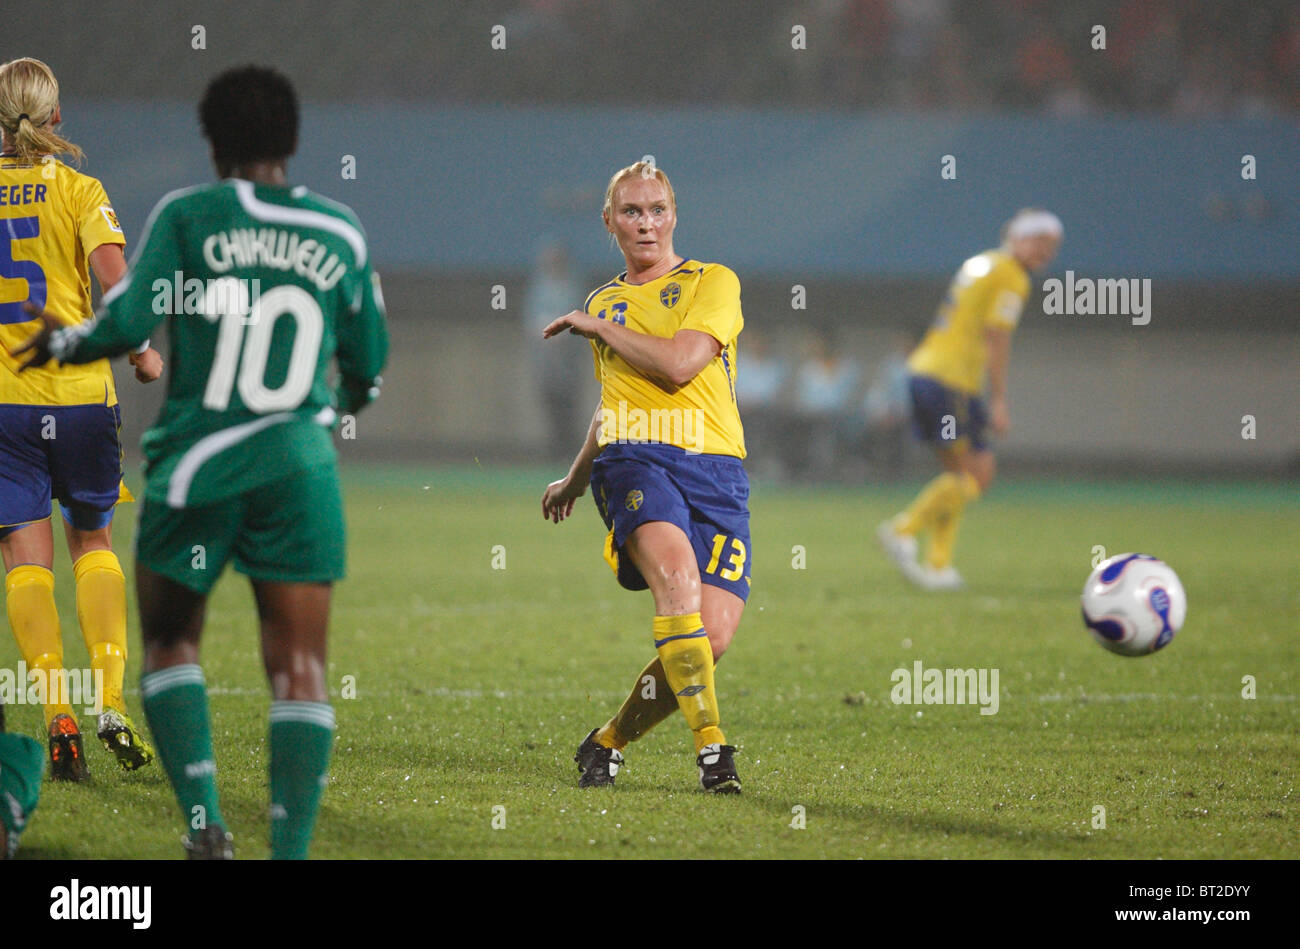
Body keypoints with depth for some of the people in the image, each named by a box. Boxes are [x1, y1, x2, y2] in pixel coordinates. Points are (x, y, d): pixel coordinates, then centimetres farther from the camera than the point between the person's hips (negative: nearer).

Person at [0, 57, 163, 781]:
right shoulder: (77, 190, -3)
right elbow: (113, 275, -16)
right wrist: (141, 354, -3)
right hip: (80, 391, 0)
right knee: (93, 545, 16)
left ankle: (59, 717, -13)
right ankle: (112, 702, 2)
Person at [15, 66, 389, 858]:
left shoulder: (187, 217, -3)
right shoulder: (340, 234, 6)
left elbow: (129, 321, -12)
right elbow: (368, 367, 14)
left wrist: (61, 343, 7)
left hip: (196, 462, -1)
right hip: (300, 466, 1)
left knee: (170, 644, 15)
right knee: (299, 666, 2)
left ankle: (205, 821, -1)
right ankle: (291, 849, -7)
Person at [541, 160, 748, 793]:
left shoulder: (713, 283, 7)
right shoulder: (603, 303, 22)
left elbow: (678, 363, -10)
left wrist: (596, 327, 2)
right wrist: (575, 480, 47)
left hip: (713, 463, -1)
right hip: (633, 458, 1)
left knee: (713, 636, -13)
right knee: (676, 573, -31)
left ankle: (611, 740, 9)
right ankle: (709, 743, -34)